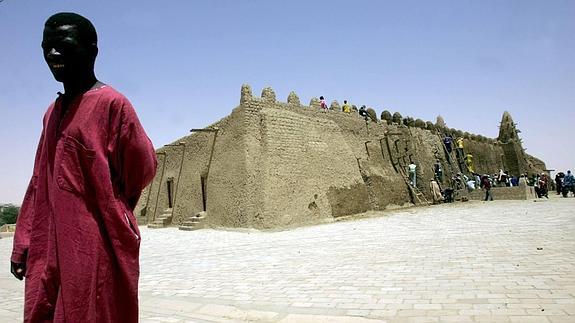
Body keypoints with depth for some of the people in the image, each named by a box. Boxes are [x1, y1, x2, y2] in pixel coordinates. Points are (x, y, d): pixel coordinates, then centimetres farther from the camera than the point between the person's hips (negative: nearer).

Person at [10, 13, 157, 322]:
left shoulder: (111, 103, -8)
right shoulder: (52, 112, 16)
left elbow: (142, 167, -7)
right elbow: (40, 183, 16)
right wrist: (23, 244, 11)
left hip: (97, 248, -7)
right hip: (48, 250, 7)